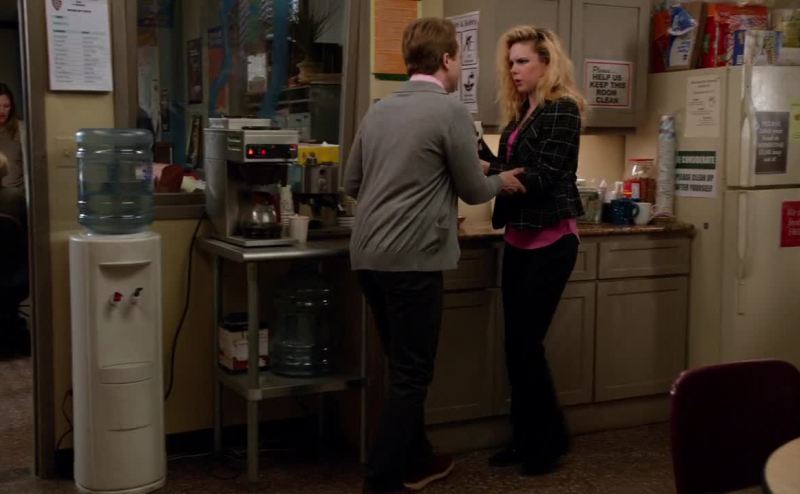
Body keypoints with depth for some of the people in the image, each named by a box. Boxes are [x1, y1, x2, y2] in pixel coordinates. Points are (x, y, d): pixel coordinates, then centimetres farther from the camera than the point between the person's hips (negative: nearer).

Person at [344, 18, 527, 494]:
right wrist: (503, 181, 19)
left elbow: (352, 182, 17)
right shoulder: (451, 110, -8)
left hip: (369, 255, 8)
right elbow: (474, 189, -1)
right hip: (412, 258, -7)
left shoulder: (379, 109, 11)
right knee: (412, 374, 2)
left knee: (404, 366, 19)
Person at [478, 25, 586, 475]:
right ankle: (527, 437, 21)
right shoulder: (523, 112, 14)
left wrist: (487, 171, -14)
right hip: (519, 241, 8)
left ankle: (552, 439, 14)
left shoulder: (562, 109, -10)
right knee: (516, 344, 9)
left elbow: (542, 178, -17)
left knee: (528, 343, -4)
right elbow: (508, 170, 9)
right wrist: (482, 153, -7)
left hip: (551, 242, -8)